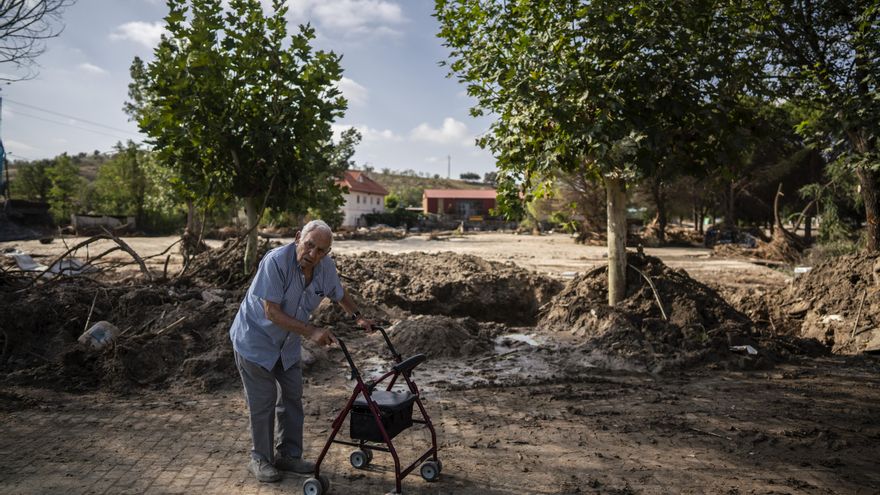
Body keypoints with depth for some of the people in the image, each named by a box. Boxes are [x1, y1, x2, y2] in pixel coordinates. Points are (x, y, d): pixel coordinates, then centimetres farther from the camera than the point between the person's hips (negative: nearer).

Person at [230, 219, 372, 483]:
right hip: (256, 339, -6)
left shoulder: (326, 266, -11)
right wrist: (310, 331, -34)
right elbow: (272, 313, -31)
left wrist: (358, 316, 1)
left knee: (292, 397, 11)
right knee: (263, 401, 0)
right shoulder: (276, 261, -31)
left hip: (288, 343, 6)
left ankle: (288, 455, 25)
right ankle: (260, 459, 19)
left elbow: (340, 294, 11)